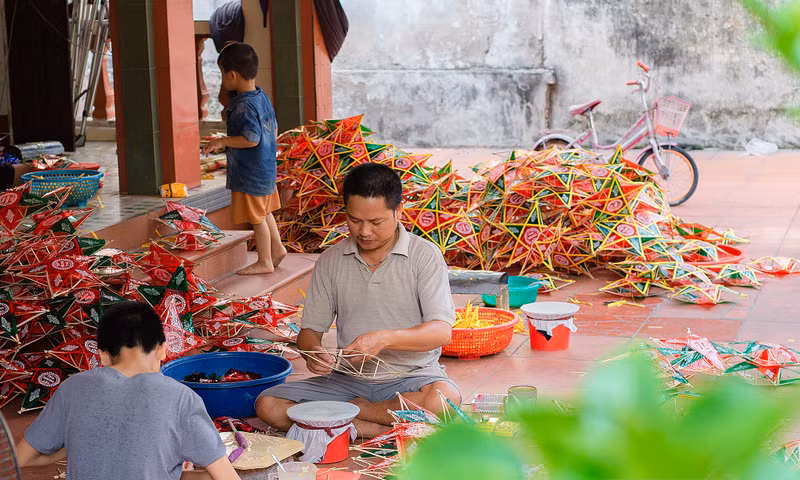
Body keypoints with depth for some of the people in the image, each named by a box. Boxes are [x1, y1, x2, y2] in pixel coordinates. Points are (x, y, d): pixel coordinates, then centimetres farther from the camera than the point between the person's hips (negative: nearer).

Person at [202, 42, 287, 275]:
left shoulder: (243, 106, -24)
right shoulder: (262, 97, 5)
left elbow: (251, 138, -29)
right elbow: (274, 131, 12)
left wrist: (223, 141, -20)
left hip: (250, 173, -9)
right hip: (266, 167, 9)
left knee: (257, 216, 4)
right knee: (264, 211, 23)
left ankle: (264, 261, 15)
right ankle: (277, 248, 32)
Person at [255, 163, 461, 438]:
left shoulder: (424, 256, -4)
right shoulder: (331, 261, 7)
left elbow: (442, 331, -13)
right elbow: (310, 329, 8)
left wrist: (384, 338, -29)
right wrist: (314, 352, -17)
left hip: (410, 376, -3)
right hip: (348, 379, 3)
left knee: (444, 397, -37)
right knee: (268, 405, -18)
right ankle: (383, 430, -21)